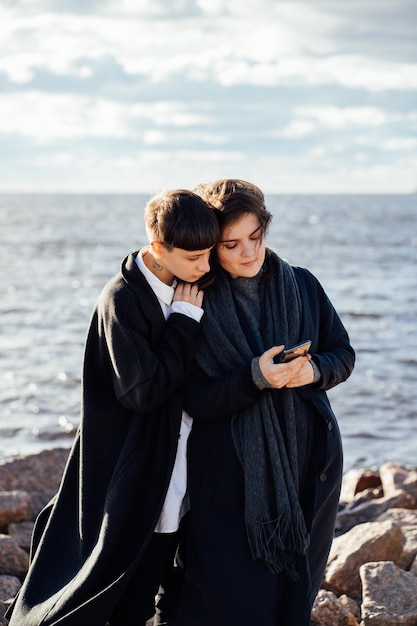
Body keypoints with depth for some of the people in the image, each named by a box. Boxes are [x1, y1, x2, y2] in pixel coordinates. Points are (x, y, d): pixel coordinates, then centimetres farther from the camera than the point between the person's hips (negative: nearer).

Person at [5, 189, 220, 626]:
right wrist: (185, 322, -18)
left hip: (170, 473, 7)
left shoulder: (182, 291, 4)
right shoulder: (122, 300, -19)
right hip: (130, 477, -7)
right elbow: (143, 391, -23)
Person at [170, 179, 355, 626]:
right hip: (231, 473, -3)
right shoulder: (197, 305, -5)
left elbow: (344, 354, 9)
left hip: (307, 463, 3)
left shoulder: (301, 285, 3)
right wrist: (254, 377, -25)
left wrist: (315, 369, -14)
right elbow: (196, 401, -9)